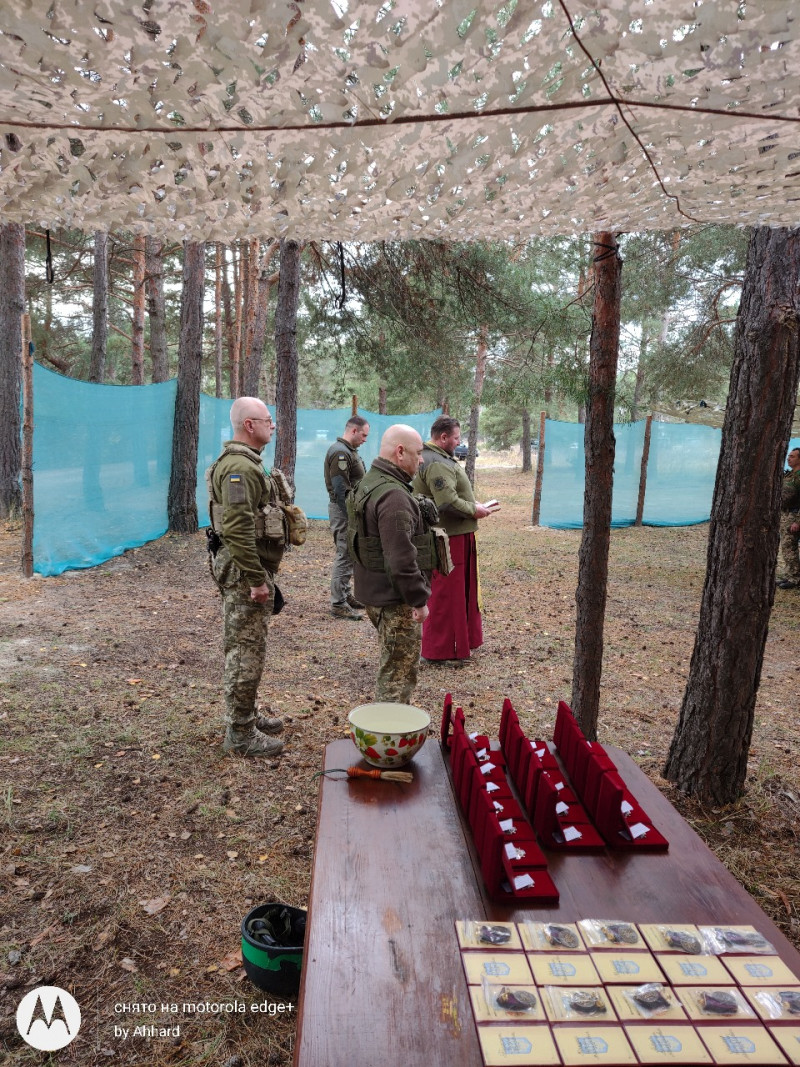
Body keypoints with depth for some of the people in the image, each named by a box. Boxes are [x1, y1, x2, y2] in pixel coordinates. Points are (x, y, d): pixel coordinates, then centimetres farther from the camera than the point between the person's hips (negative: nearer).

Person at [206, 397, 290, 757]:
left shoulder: (244, 462, 16)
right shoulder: (239, 467, -19)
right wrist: (256, 579, -25)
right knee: (247, 650, -3)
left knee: (246, 646, 19)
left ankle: (246, 716, 33)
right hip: (245, 570, -11)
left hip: (251, 568, 11)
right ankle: (239, 734, 8)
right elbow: (237, 528, -27)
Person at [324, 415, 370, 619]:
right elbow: (341, 490, -22)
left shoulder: (349, 451, 16)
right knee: (344, 556, -6)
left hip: (351, 509, 11)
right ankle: (338, 604, 0)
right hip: (344, 510, -11)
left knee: (348, 555, 18)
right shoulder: (340, 453, -17)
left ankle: (346, 595, 29)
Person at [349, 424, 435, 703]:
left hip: (372, 591, 11)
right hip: (395, 598, -11)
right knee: (400, 671, 2)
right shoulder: (393, 496, -25)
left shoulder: (366, 484, 10)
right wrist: (419, 599, -19)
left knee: (391, 664, 24)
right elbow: (401, 559, -29)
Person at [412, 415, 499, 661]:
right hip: (448, 538, -11)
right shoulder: (437, 463, -20)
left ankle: (461, 639, 31)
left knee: (459, 591, 19)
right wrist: (474, 510, -13)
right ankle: (440, 650, 10)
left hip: (456, 535, 11)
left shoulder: (439, 458, 15)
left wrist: (475, 504, 9)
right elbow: (449, 502, -28)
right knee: (445, 594, -1)